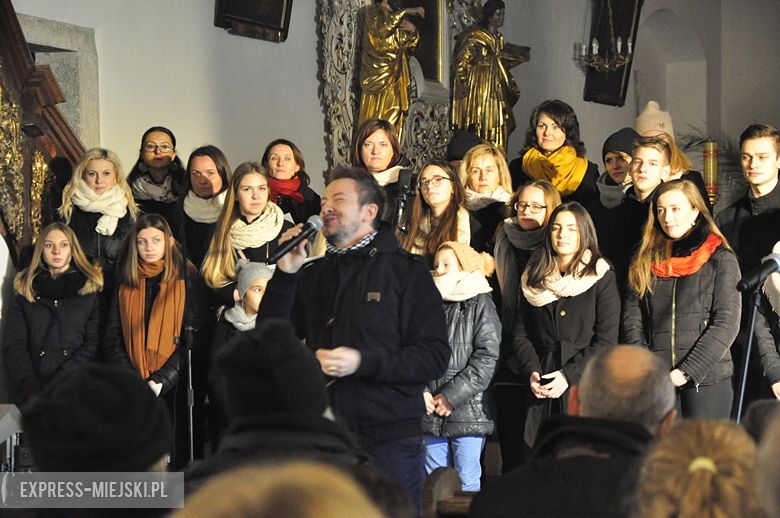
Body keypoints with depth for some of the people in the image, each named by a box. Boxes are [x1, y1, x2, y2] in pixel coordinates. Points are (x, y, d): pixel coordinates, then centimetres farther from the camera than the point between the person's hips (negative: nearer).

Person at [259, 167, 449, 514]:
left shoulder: (406, 271, 0)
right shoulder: (312, 276, 16)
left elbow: (435, 356, -9)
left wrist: (363, 361, -20)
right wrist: (284, 275, -2)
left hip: (391, 437, -4)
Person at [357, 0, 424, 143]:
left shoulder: (397, 19, 20)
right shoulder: (372, 12, -1)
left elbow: (411, 43, 18)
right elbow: (382, 28, -22)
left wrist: (413, 30, -2)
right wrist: (406, 12, -20)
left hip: (396, 79, 7)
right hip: (378, 76, -7)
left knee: (393, 124, 3)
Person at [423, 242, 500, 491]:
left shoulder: (481, 304, -1)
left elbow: (486, 357, -9)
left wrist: (452, 396, -12)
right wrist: (420, 391, -9)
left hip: (468, 408, -4)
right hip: (431, 411, 4)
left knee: (467, 481, -1)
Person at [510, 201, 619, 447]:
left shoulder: (601, 278, 3)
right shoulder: (533, 279, 15)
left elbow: (606, 341, -3)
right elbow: (521, 335, 12)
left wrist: (568, 375, -12)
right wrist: (532, 372, -7)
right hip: (541, 390, 3)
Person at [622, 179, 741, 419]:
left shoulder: (721, 260, 2)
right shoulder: (645, 261, 14)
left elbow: (726, 324, -6)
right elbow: (632, 320, 9)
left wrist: (686, 372, -13)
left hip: (707, 379, -3)